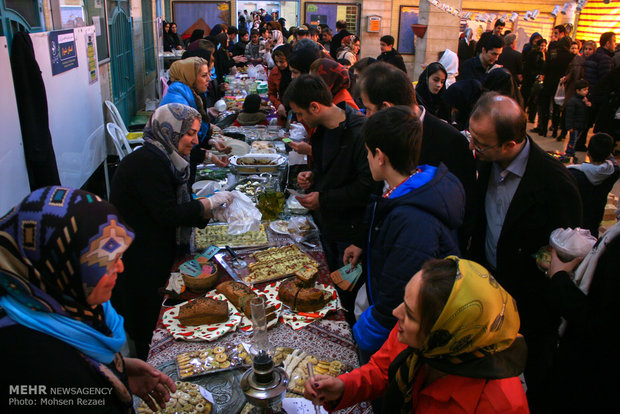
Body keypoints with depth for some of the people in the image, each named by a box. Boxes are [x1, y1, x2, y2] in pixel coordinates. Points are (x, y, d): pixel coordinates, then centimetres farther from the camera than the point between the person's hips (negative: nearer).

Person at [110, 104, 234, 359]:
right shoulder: (147, 163, -21)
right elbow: (169, 214, -25)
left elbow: (181, 209, 11)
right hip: (138, 267, -9)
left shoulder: (163, 159, 9)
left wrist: (213, 213, -2)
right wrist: (211, 202, -15)